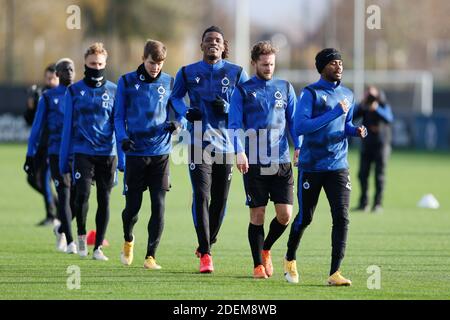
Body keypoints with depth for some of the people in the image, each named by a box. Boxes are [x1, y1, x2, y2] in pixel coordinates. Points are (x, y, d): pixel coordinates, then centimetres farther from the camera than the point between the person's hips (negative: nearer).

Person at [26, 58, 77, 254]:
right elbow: (37, 127, 8)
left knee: (78, 197, 0)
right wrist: (31, 154, 3)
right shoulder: (48, 98, 6)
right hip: (57, 153, -3)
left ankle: (61, 229, 27)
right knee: (64, 195, -12)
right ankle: (69, 241, -12)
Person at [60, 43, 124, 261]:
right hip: (83, 151, -1)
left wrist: (123, 159, 1)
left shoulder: (114, 91, 7)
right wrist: (63, 161, 5)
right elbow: (67, 127, 8)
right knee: (82, 195, -15)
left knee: (104, 200, 2)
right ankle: (81, 234, 11)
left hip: (108, 153, 1)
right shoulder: (74, 91, 6)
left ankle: (98, 247, 11)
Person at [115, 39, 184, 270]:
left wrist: (178, 123, -12)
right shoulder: (127, 82, 3)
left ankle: (151, 256, -2)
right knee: (133, 205, 2)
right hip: (135, 152, -1)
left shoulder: (169, 83, 6)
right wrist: (123, 138, -13)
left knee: (159, 205, -7)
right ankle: (128, 240, 34)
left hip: (161, 153, 1)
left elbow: (181, 111, 12)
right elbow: (119, 115, 5)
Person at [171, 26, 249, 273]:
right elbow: (175, 97, 20)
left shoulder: (237, 73, 6)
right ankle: (205, 254, -15)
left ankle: (206, 245, 27)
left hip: (227, 143, 2)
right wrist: (186, 112, -1)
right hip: (199, 141, -1)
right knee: (201, 196, -14)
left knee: (220, 200, 7)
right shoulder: (188, 73, 7)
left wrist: (228, 109, -12)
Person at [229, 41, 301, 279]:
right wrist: (239, 151, -17)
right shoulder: (243, 90, 3)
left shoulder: (285, 88, 11)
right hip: (254, 163, -2)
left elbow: (294, 121, 13)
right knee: (257, 215, 0)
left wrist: (299, 146, -2)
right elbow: (235, 125, -2)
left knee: (285, 215, -2)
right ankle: (258, 265, 11)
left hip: (281, 162, 2)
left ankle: (266, 249, 24)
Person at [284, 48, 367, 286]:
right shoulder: (310, 94, -7)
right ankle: (290, 259, 33)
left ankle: (335, 272, -11)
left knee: (341, 217, -11)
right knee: (305, 217, 6)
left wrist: (356, 131, 2)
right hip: (311, 166, -4)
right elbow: (300, 127, -19)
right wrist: (333, 113, -21)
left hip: (338, 166, 4)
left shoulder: (347, 95, 11)